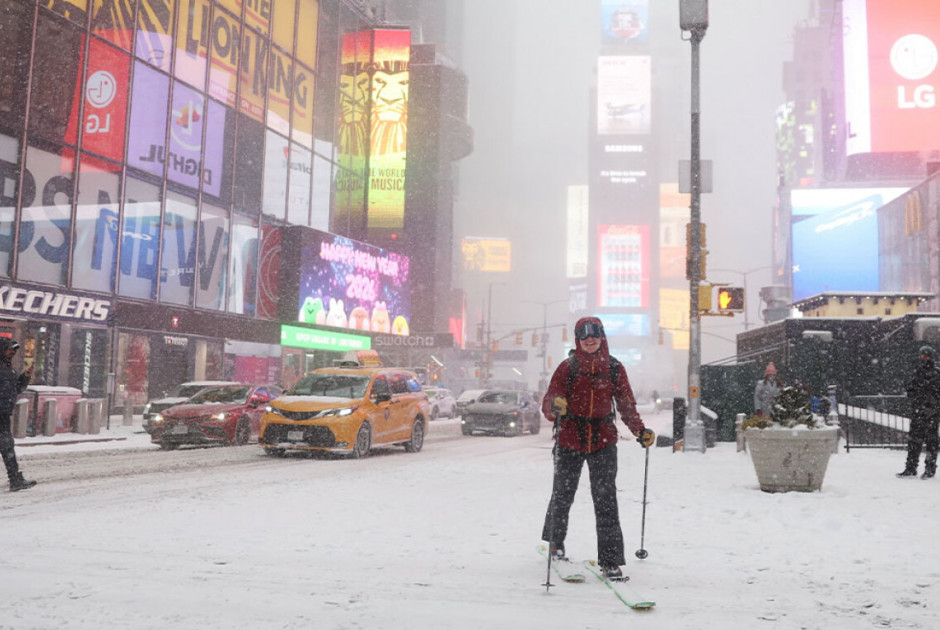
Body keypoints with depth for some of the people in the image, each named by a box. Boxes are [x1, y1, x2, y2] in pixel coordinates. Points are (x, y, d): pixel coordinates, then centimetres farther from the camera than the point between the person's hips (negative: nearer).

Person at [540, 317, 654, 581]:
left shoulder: (614, 368, 2)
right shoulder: (567, 367, -3)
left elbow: (626, 405, 9)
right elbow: (548, 405, -8)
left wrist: (640, 431, -5)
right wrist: (555, 406, -31)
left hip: (603, 440, 0)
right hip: (569, 439, 0)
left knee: (606, 499, -8)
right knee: (563, 495, 12)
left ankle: (610, 561, -4)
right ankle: (555, 542, 39)